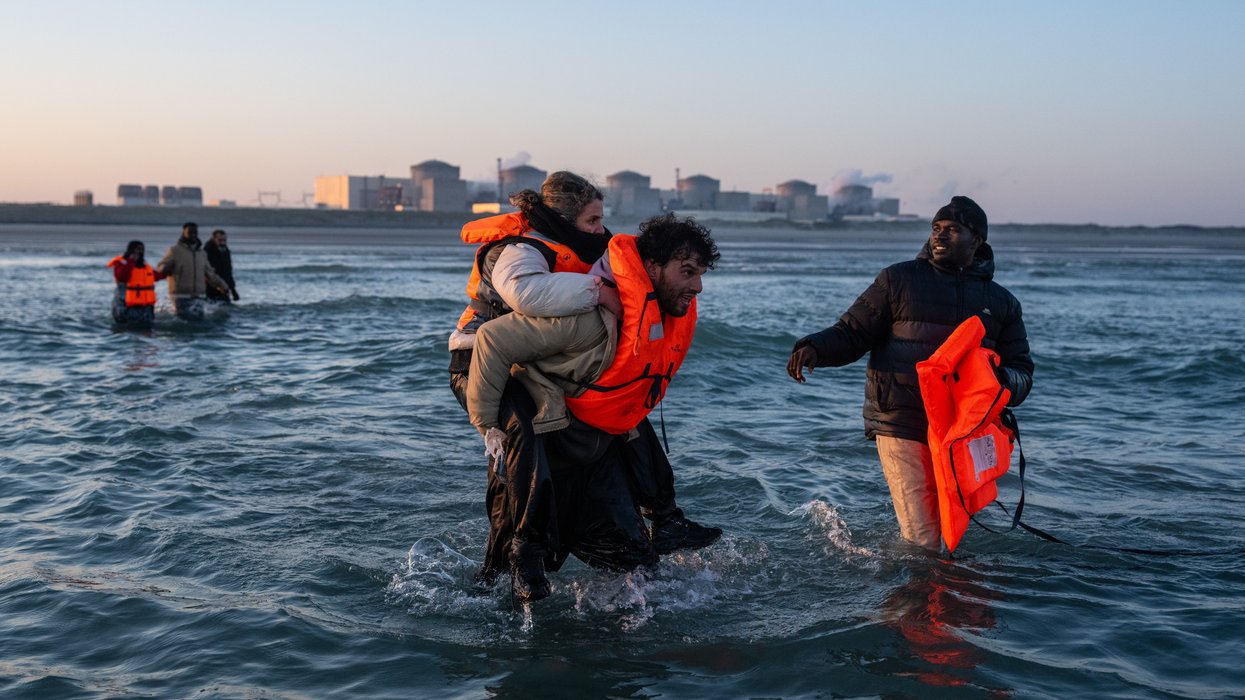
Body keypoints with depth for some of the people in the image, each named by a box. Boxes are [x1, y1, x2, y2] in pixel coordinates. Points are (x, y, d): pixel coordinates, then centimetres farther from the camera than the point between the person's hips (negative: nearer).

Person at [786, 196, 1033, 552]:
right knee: (922, 543, -9)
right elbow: (851, 334, 4)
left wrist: (1002, 381, -12)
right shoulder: (899, 279, 6)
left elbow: (1021, 370, 13)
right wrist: (814, 347, -17)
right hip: (902, 426, -3)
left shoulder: (1001, 302, 13)